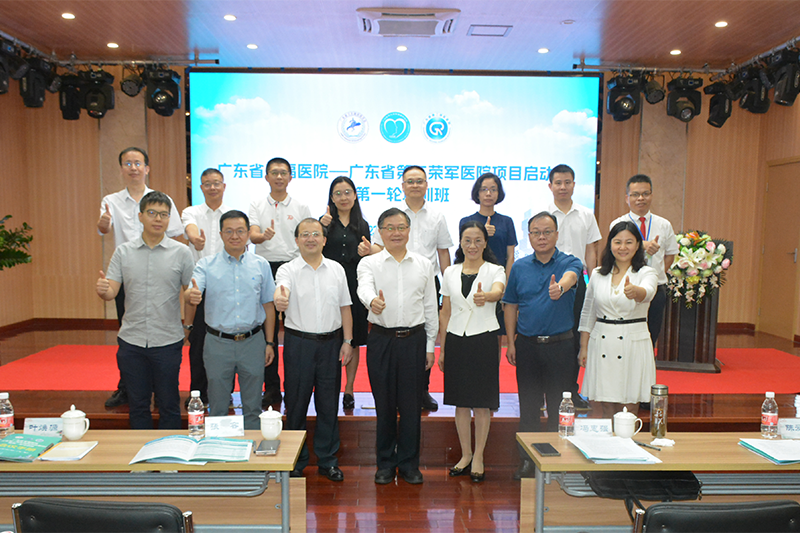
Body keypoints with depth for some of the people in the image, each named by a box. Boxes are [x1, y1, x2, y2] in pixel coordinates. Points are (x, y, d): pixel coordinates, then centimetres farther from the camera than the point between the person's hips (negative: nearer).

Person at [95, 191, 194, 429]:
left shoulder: (181, 252, -2)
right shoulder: (123, 252, 4)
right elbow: (111, 292, -1)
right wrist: (102, 290, -22)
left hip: (168, 341, -2)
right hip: (132, 341, 2)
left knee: (169, 405, 8)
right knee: (138, 405, 14)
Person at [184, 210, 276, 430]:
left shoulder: (261, 265, 3)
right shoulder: (206, 264, -1)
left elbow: (268, 305, 7)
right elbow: (191, 293, -17)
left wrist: (270, 342, 4)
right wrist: (191, 296, -42)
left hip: (252, 342, 1)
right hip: (218, 343, -1)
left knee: (253, 406, 12)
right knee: (218, 406, 12)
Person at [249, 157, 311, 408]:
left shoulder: (301, 208, 8)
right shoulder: (256, 206, 8)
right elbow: (252, 235, -7)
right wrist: (265, 235, -30)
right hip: (265, 268, 1)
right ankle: (271, 388, 14)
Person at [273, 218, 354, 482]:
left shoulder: (336, 269, 6)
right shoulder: (288, 270, -4)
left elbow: (345, 308, 9)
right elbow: (282, 291, -27)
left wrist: (347, 341, 4)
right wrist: (280, 299, -51)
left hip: (331, 342, 2)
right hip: (298, 343, -2)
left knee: (329, 403, 10)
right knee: (296, 403, 7)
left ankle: (327, 460, 26)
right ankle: (296, 461, 24)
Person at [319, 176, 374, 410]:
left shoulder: (362, 225, 11)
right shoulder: (325, 222, 3)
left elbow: (365, 262, 14)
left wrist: (366, 253, -8)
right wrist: (322, 228, -18)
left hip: (353, 287, 2)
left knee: (353, 341, 6)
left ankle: (348, 389, 18)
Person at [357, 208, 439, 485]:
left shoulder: (424, 265, 8)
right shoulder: (369, 263, 2)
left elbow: (431, 308, 9)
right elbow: (364, 288, -21)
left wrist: (430, 345, 7)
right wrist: (373, 301, -44)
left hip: (414, 339, 1)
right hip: (381, 339, -1)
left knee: (411, 404, 7)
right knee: (384, 404, 8)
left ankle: (409, 463, 23)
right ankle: (385, 463, 24)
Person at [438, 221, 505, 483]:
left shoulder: (495, 270, -2)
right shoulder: (450, 273, 8)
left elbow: (498, 292, -25)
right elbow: (445, 313, 10)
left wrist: (485, 296, -49)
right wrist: (441, 348, 9)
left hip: (484, 340, -3)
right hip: (456, 340, 3)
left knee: (482, 402, 4)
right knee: (460, 401, 10)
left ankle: (478, 457, 19)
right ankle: (465, 454, 26)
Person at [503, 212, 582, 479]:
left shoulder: (569, 262, -3)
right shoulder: (519, 267, 6)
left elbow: (570, 276, -28)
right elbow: (511, 306, 9)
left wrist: (560, 287, -52)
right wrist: (511, 342, 4)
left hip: (560, 344, -2)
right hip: (527, 345, 2)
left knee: (559, 406, 7)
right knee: (528, 405, 10)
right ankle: (528, 460, 23)